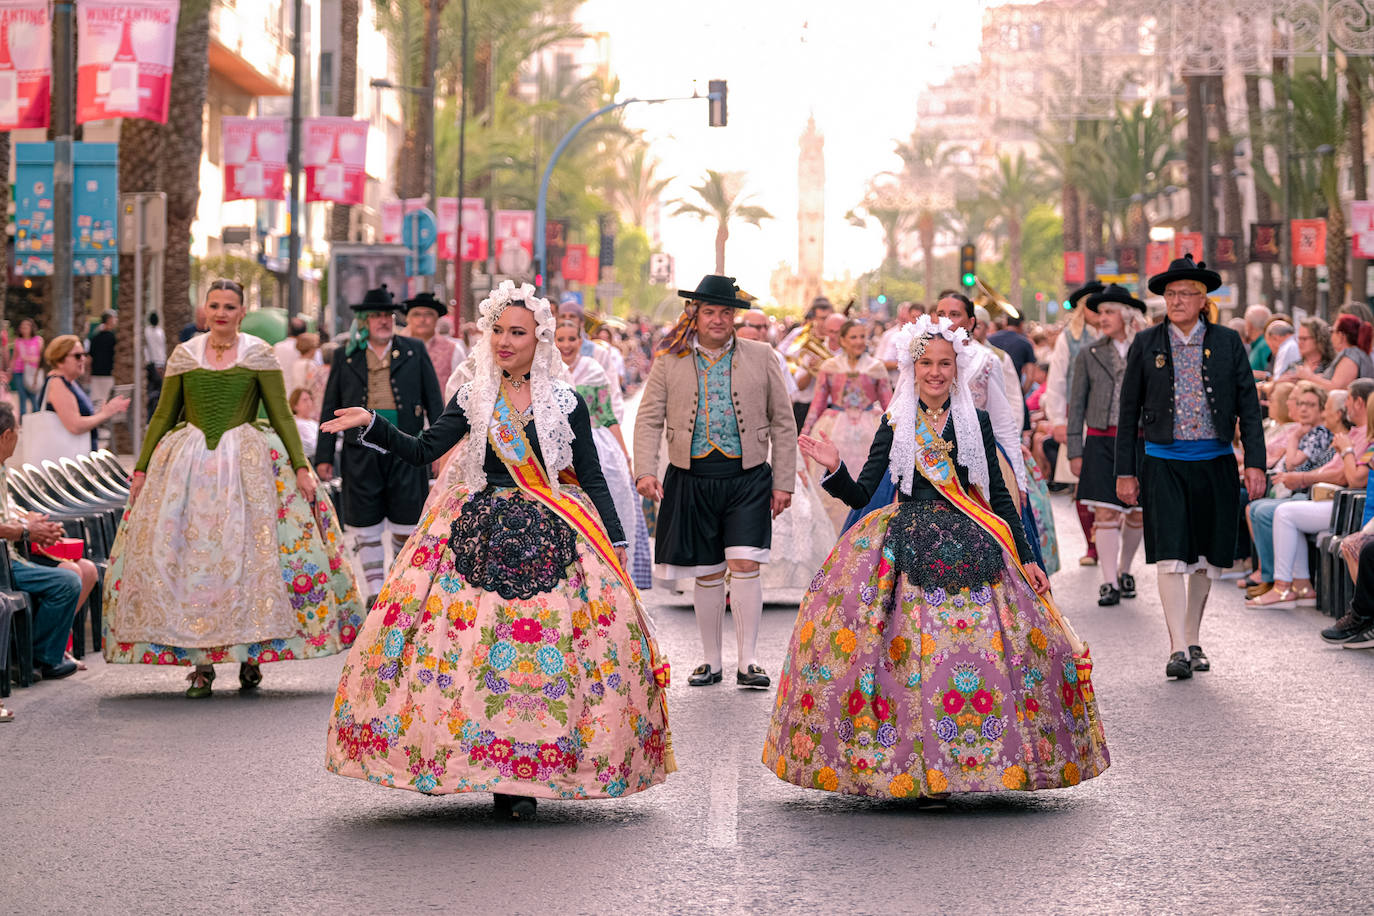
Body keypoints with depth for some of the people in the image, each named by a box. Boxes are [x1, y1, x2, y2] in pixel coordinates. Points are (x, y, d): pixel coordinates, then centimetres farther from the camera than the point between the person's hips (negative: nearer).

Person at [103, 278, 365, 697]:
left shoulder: (259, 354, 3)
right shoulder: (184, 355, 9)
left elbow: (281, 414, 2)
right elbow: (163, 416, 12)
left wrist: (301, 466, -6)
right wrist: (141, 468, 7)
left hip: (246, 461, -2)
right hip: (188, 461, 2)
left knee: (250, 554, -6)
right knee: (191, 556, -4)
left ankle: (251, 656, 4)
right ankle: (200, 662, 2)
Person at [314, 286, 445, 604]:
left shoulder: (414, 351, 7)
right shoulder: (346, 357, 7)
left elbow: (434, 401, 8)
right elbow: (330, 408, 9)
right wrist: (324, 456, 6)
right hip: (361, 455, 1)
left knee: (406, 523, 2)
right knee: (366, 525, 4)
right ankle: (375, 589, 14)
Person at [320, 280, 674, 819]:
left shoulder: (566, 403, 4)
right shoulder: (473, 399, 9)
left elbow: (592, 480, 6)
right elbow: (421, 452, 4)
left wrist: (616, 543, 2)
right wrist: (370, 425, -9)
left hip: (549, 537, -1)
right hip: (479, 533, 1)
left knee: (540, 651, -9)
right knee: (468, 643, -9)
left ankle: (522, 779, -2)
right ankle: (443, 760, 1)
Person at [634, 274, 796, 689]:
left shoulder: (761, 357, 7)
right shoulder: (670, 362, 6)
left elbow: (783, 423, 9)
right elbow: (649, 419, 4)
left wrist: (783, 482, 3)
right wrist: (645, 471, -10)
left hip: (748, 479, -1)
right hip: (692, 480, 1)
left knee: (744, 565, -11)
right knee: (707, 573, 6)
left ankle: (748, 662, -4)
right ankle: (712, 661, 19)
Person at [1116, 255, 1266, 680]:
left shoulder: (1227, 343, 4)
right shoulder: (1146, 344, 3)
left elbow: (1248, 406, 5)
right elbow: (1129, 410, 7)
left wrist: (1255, 462, -3)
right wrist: (1125, 471, 3)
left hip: (1215, 462, 2)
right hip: (1163, 463, -1)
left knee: (1206, 558, 9)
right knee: (1171, 555, -12)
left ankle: (1192, 640, 23)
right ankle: (1178, 649, -14)